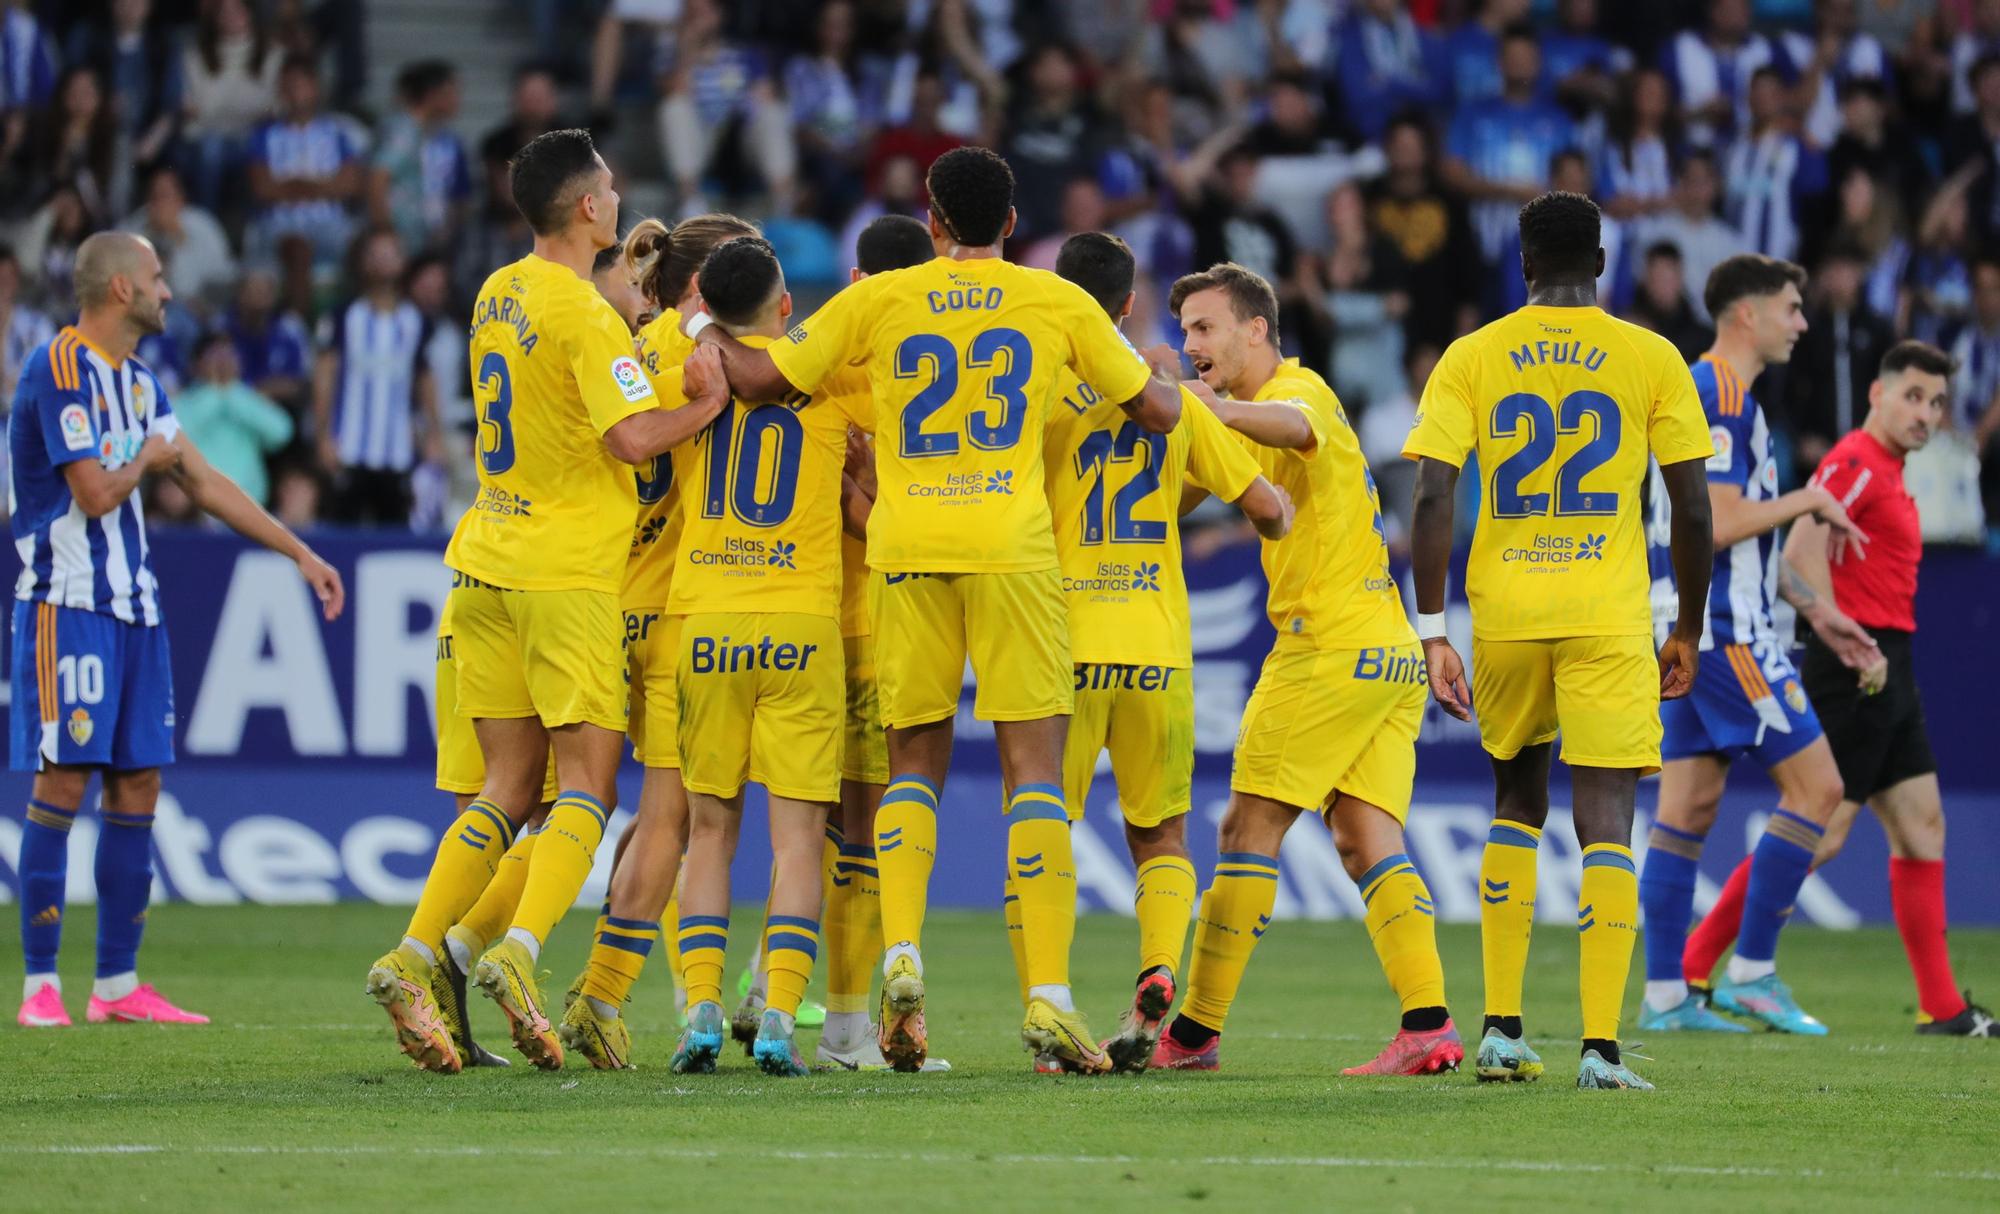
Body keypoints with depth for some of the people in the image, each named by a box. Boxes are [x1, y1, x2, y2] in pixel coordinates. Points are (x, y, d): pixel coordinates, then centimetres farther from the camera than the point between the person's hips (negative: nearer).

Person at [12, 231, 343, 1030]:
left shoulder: (136, 381, 16)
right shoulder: (60, 368, -12)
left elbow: (204, 483, 21)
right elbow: (96, 494, -20)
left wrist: (300, 554, 19)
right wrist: (146, 460, 1)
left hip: (134, 606, 8)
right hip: (68, 604, -8)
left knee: (137, 791, 6)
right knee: (62, 784, -9)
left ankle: (118, 985, 10)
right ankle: (40, 985, -5)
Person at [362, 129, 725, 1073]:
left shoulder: (498, 296, 11)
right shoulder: (584, 315, -14)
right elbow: (631, 437, -22)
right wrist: (707, 406, -6)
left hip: (487, 563, 7)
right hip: (569, 570, -7)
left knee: (509, 787, 10)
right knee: (585, 784, -4)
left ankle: (412, 960, -1)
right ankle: (519, 953, -22)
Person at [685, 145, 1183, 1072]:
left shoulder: (879, 301, 6)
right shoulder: (1059, 304, 6)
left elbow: (761, 378, 10)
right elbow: (1157, 412, 13)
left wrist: (707, 333, 30)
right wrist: (1168, 368, 36)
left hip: (905, 547, 1)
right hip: (1012, 545, -1)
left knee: (915, 761, 13)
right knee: (1034, 769, -1)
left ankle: (902, 951, -8)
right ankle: (1049, 994, -11)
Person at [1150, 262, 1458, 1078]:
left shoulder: (1296, 388, -8)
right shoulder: (1274, 401, 23)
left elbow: (1297, 426, -33)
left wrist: (1224, 410, -53)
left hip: (1332, 644, -9)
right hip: (1389, 653, 9)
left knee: (1248, 830, -4)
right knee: (1365, 838, 1)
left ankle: (1194, 1034, -1)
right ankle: (1428, 1025, -11)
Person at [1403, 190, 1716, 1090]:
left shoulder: (1471, 359, 4)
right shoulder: (1651, 359, 3)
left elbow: (1431, 500, -5)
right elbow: (1692, 511, 2)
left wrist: (1432, 632, -1)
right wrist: (1689, 631, 13)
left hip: (1504, 610, 2)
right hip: (1608, 614, -2)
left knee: (1517, 803, 20)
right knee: (1605, 824, -2)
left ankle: (1500, 1031, 14)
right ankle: (1600, 1046, -13)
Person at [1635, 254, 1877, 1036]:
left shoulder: (1721, 394, 19)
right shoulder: (1719, 397, -14)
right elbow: (1719, 524, -22)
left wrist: (1811, 606, 25)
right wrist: (1808, 500, -9)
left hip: (1688, 629, 10)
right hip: (1722, 629, -10)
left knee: (1688, 808, 8)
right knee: (1816, 786, -6)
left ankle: (1665, 995, 7)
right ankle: (1752, 973, -5)